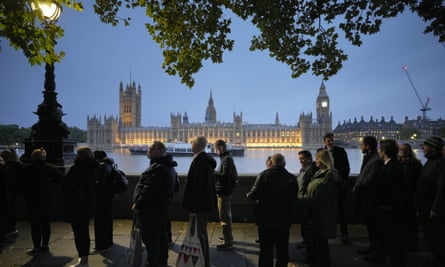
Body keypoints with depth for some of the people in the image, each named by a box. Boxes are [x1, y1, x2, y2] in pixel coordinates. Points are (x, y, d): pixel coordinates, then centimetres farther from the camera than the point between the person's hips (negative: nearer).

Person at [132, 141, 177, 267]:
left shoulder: (157, 168, -22)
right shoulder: (168, 166, 12)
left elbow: (148, 189, -25)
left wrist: (137, 204, -17)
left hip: (150, 208, -11)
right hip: (162, 206, 11)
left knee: (149, 237, -2)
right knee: (161, 234, 19)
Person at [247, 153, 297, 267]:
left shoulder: (263, 175, -13)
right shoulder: (292, 178, -5)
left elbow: (254, 195, -17)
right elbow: (294, 198, 2)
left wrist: (248, 194, 5)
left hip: (265, 219, -2)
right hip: (283, 220, 2)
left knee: (266, 249, 9)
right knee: (282, 249, 16)